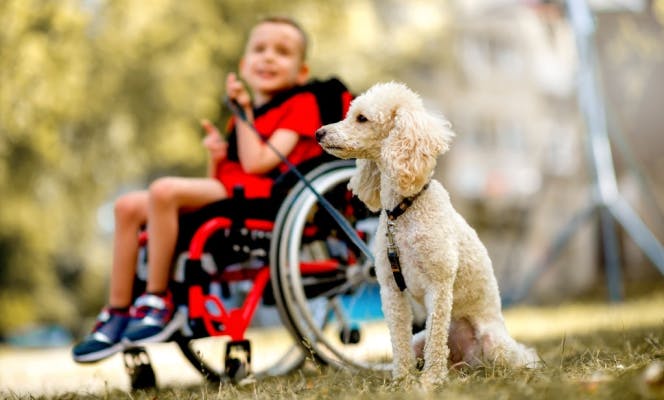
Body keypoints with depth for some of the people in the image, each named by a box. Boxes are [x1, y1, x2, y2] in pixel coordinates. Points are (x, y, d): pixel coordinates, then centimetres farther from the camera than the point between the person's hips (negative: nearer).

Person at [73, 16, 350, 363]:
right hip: (224, 190, 9)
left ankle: (158, 302, -22)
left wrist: (244, 112, -6)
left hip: (261, 194, -9)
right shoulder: (246, 116, 26)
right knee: (128, 206, -3)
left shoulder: (301, 105, 3)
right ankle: (117, 314, -7)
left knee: (164, 189, -29)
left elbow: (256, 163, -12)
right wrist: (215, 156, 3)